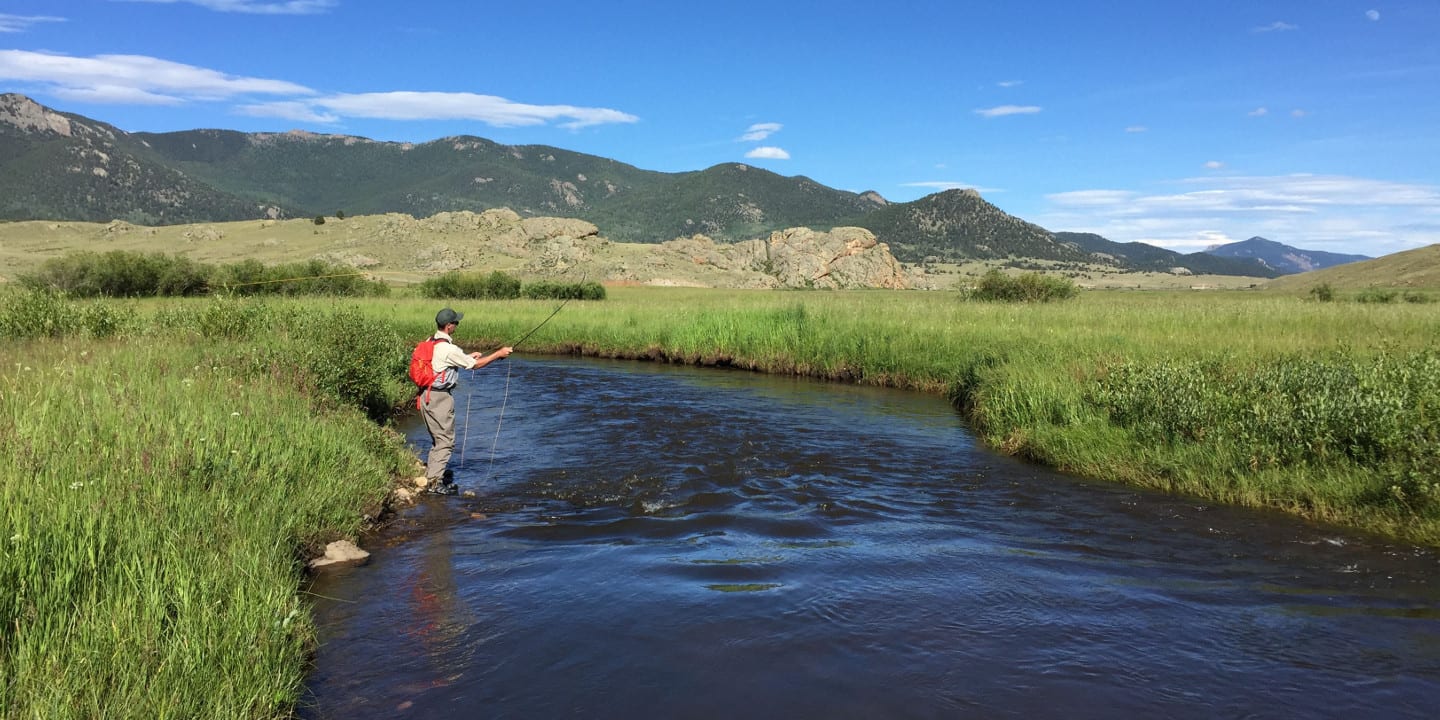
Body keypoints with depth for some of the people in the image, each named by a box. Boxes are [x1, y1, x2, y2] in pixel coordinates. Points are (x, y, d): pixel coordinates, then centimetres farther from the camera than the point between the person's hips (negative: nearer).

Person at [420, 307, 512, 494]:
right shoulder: (448, 348, -20)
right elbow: (475, 365, -11)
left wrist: (467, 356, 23)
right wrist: (499, 354, -2)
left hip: (427, 395, 9)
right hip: (440, 397, -9)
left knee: (438, 438, 20)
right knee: (446, 440, -3)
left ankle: (432, 473, 29)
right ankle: (434, 482, -4)